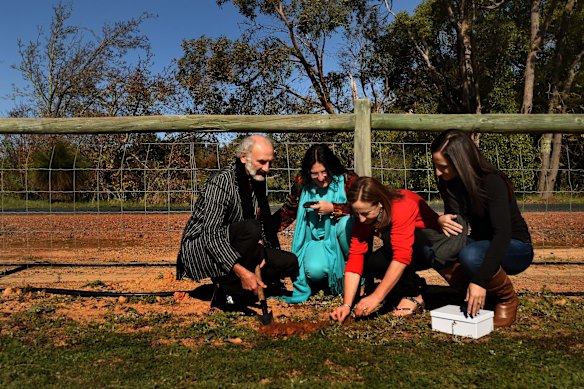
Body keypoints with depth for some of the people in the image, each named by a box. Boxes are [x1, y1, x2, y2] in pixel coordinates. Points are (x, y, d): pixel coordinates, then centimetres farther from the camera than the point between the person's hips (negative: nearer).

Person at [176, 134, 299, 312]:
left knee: (290, 263, -4)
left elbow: (262, 223, 12)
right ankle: (228, 292, -19)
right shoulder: (221, 182, -21)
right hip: (200, 249, -8)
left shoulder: (257, 181, 4)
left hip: (234, 251, 8)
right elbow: (211, 235, -29)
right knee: (250, 228, -34)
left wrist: (259, 250, -9)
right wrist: (242, 271, -36)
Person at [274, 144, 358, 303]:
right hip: (316, 241, 1)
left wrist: (333, 208, -27)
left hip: (339, 240, 0)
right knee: (314, 270, -32)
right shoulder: (302, 183, -1)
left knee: (347, 222, -34)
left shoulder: (348, 179, -10)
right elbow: (287, 212, 7)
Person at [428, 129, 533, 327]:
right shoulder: (451, 182, -6)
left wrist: (480, 281, -42)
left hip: (515, 249, -6)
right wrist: (442, 221, -31)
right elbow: (457, 227, -5)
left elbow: (502, 234, -34)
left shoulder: (493, 182, -25)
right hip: (481, 243, 6)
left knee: (471, 254, -37)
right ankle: (479, 295, -2)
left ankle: (507, 299, -8)